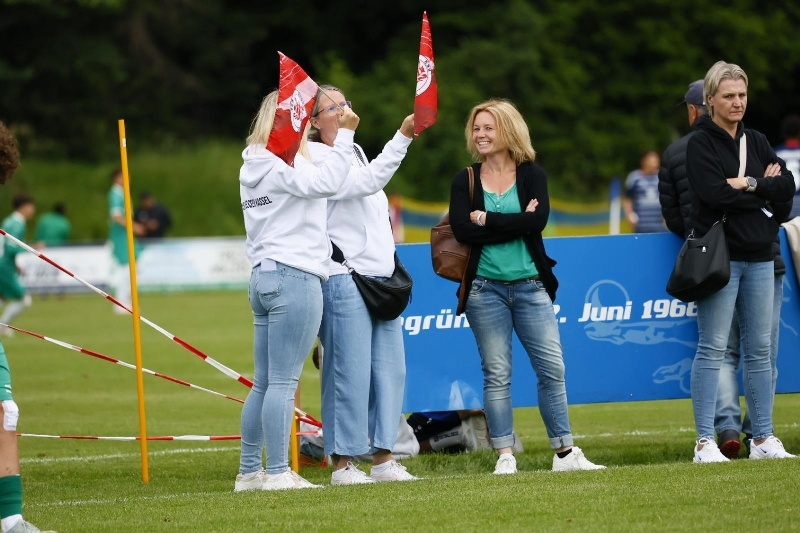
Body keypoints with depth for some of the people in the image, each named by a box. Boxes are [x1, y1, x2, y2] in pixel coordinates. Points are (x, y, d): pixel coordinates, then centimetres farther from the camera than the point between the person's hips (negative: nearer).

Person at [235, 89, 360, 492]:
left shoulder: (253, 167, 19)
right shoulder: (284, 163, -11)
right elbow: (326, 182, -27)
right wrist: (344, 135, -24)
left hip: (263, 276, 9)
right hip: (294, 277, -9)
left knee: (264, 382, 10)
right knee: (283, 382, -9)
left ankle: (249, 472, 11)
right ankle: (277, 473, -10)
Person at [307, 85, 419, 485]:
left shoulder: (356, 155, 21)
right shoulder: (317, 161, -8)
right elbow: (370, 180, -21)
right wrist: (403, 136, -28)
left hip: (380, 276, 9)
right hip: (344, 280, -9)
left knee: (389, 369, 5)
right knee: (351, 373, -9)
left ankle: (383, 458, 9)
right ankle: (342, 463, -4)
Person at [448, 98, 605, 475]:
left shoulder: (531, 175, 6)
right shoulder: (465, 182, 6)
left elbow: (538, 220, -12)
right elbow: (462, 230, -10)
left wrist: (486, 220, -11)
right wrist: (515, 224, -12)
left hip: (530, 286, 0)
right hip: (485, 289, 0)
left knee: (552, 368, -1)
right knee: (496, 374, 0)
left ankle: (564, 452, 7)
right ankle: (505, 456, 3)